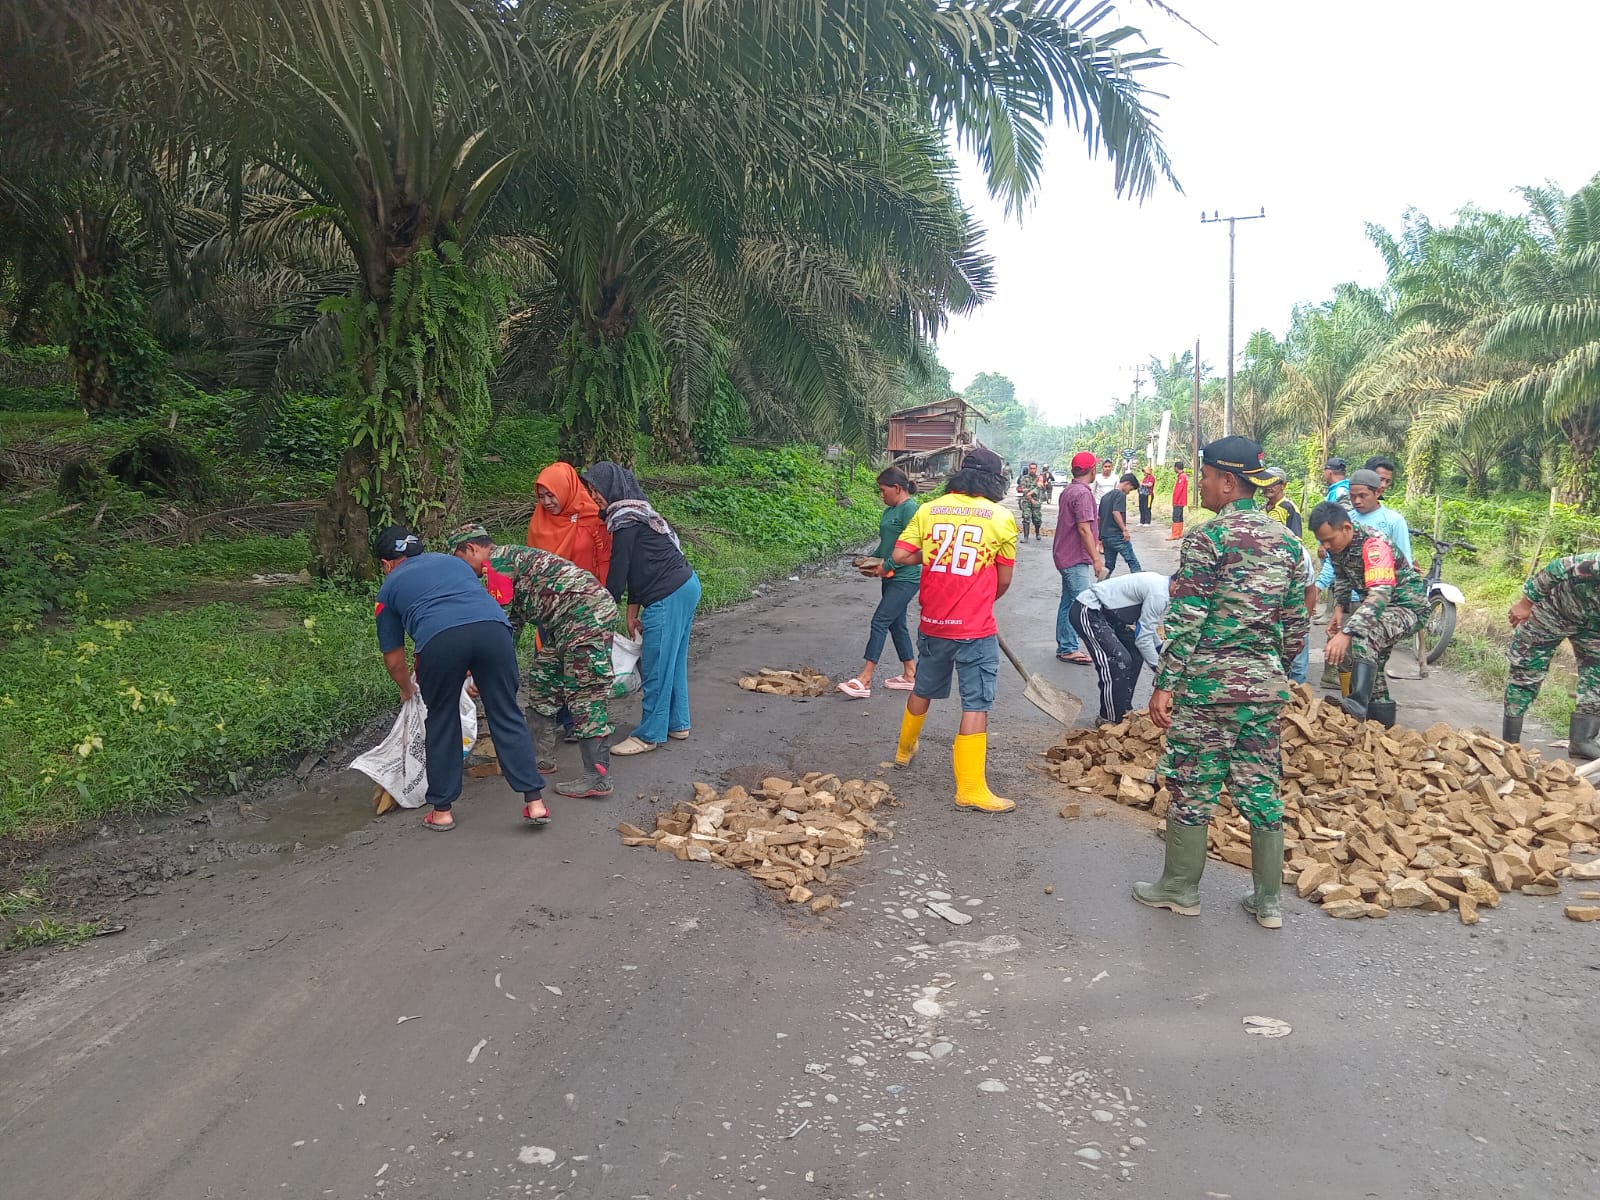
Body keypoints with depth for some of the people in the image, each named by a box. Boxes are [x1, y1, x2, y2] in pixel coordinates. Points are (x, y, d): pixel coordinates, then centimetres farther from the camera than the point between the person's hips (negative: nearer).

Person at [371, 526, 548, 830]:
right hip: (493, 626, 2)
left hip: (439, 638, -2)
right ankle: (534, 802, 10)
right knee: (507, 717, 12)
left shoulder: (389, 587, 29)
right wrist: (476, 672, 62)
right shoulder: (452, 560, 38)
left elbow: (393, 659, 34)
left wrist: (407, 690, 54)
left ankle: (442, 810, 24)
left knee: (441, 724, 16)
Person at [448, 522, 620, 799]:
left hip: (587, 612, -11)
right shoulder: (511, 559, 24)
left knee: (585, 693, -11)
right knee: (542, 679, 18)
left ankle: (598, 778, -10)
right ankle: (544, 755, 29)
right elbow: (515, 621, 27)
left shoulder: (498, 559, -6)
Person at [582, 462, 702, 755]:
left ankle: (649, 735, 7)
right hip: (685, 587, 10)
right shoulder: (635, 512, 17)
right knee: (672, 662, 18)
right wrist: (632, 613, 17)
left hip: (668, 597, -10)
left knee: (655, 667, -2)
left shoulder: (626, 520, -14)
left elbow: (618, 570, -12)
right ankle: (676, 724, 28)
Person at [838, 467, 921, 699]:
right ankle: (910, 675, 24)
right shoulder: (890, 510, 12)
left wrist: (887, 566, -18)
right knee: (896, 624, 14)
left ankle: (864, 681, -10)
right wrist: (872, 561, 7)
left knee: (880, 621, -11)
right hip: (892, 576, 10)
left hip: (905, 578, -10)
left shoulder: (909, 509, -16)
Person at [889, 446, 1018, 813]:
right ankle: (971, 789, 2)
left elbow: (901, 555, -5)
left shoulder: (928, 510, 0)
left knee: (923, 691, 24)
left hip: (933, 623, 4)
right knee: (976, 706, 0)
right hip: (975, 628, -4)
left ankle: (905, 750, 45)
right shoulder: (1000, 517, -6)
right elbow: (1003, 580, 0)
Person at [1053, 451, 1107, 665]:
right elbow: (1084, 529, -21)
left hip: (1066, 556, 10)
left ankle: (1064, 647, 18)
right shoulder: (1083, 493, -18)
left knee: (1068, 602, 13)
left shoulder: (1068, 490, 12)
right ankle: (1069, 649, -3)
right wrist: (1096, 558, -18)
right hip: (1076, 558, -10)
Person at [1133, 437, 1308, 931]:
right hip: (1265, 684, 6)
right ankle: (1268, 899, 19)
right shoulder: (1285, 540, 8)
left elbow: (1186, 620, -15)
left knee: (1192, 784, 6)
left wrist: (1165, 684, -12)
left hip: (1208, 681, -6)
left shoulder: (1207, 538, -12)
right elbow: (1296, 622, 12)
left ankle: (1180, 888, 18)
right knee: (1261, 787, 12)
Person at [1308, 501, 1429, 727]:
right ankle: (1382, 714, 33)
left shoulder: (1373, 545, -30)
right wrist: (1339, 610, -4)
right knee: (1371, 658, 17)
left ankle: (1358, 704, -48)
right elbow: (1342, 579, 14)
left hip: (1408, 606, -10)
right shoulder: (1337, 542, -5)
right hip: (1380, 607, 10)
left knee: (1363, 635, -36)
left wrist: (1346, 632, -51)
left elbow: (1380, 595, -42)